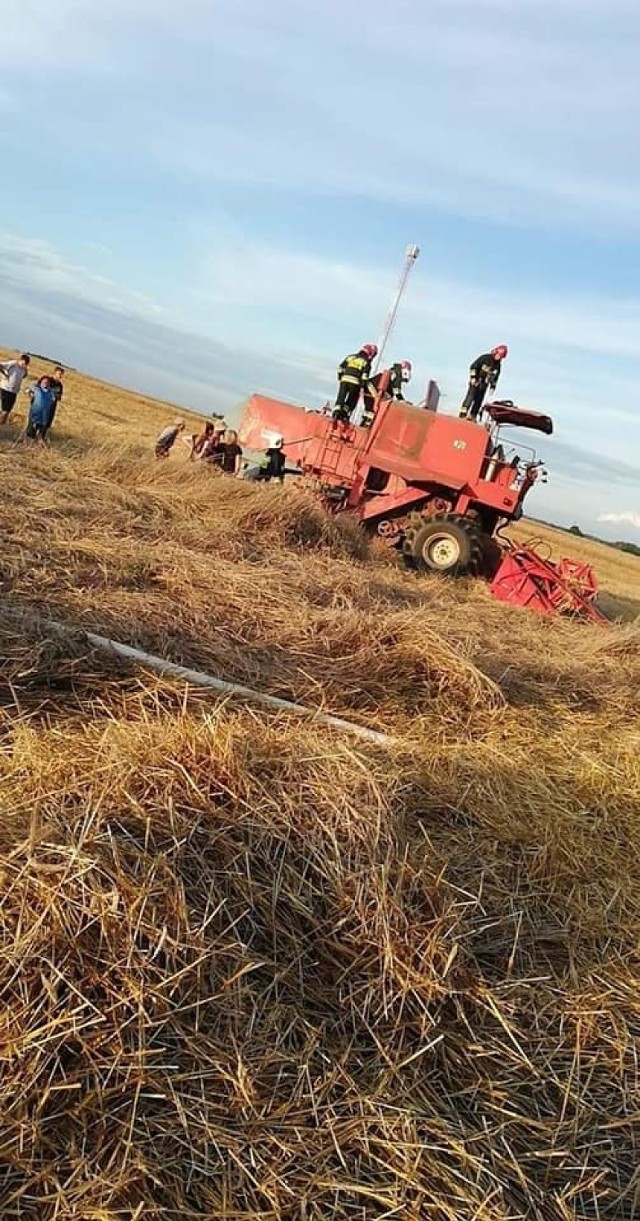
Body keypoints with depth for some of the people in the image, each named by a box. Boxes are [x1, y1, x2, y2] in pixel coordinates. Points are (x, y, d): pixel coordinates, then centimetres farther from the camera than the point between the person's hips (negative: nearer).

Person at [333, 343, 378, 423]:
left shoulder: (350, 357, 17)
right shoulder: (367, 362, 2)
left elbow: (341, 368, 16)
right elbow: (365, 375, -9)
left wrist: (340, 378, 23)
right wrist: (362, 387, -7)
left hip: (344, 380, 3)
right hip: (355, 383, -3)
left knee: (341, 398, 4)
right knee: (351, 401, 10)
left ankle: (336, 412, -13)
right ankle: (344, 414, 5)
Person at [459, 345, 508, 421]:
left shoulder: (498, 365, 6)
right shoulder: (485, 358, -10)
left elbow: (495, 377, 16)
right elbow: (474, 366, -10)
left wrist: (492, 386, 9)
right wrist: (473, 377, -16)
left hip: (484, 385, 5)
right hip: (475, 381, -5)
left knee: (479, 400, 1)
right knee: (471, 396, -13)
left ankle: (472, 416, 4)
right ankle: (463, 413, -16)